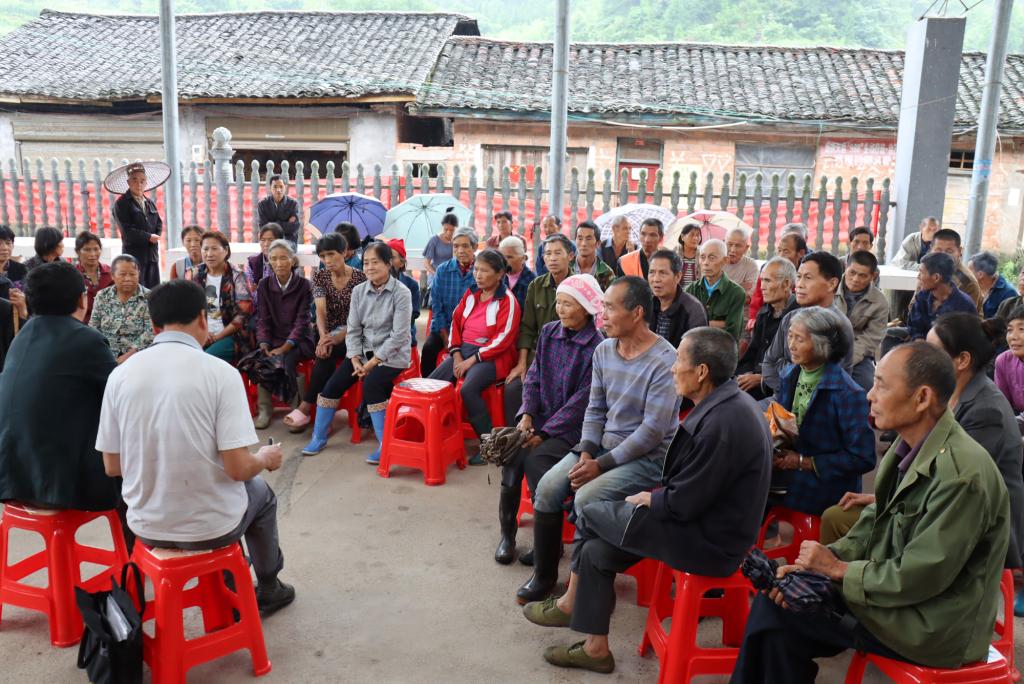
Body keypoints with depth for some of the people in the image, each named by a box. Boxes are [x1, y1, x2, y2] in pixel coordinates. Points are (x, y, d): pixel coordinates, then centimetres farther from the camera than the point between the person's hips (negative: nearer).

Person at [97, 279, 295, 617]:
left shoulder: (120, 374, -6)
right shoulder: (220, 372, -17)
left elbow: (112, 467, 0)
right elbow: (238, 468, -20)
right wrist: (265, 458, 3)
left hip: (147, 527, 4)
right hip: (209, 526, -4)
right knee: (260, 491, 30)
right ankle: (268, 589, 48)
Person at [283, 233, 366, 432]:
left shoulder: (359, 277, -6)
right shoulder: (319, 276, 4)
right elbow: (320, 309, -11)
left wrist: (338, 337, -29)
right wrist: (323, 336, -30)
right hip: (329, 333, 4)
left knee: (326, 353, -31)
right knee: (325, 351, -30)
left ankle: (305, 408, -28)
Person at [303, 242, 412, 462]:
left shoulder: (401, 292, -12)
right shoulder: (358, 291, 4)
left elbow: (398, 335, -16)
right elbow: (353, 330, 4)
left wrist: (373, 362, -18)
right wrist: (356, 361, -11)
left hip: (392, 355, -5)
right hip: (364, 352, 5)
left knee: (371, 384, -30)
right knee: (333, 384, -10)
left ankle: (385, 444, -18)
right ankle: (318, 438, 9)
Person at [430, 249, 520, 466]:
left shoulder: (507, 301, -9)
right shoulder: (471, 293, 11)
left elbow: (503, 339, -15)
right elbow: (456, 321, 13)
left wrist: (472, 360, -17)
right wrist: (456, 354, -2)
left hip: (492, 356, -7)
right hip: (463, 350, 7)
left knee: (468, 389, -31)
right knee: (432, 383, -13)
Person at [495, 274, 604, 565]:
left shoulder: (597, 347, -13)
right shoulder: (548, 332, 6)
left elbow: (582, 399, -15)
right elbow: (533, 377, 8)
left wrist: (544, 433, -18)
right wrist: (526, 414, -9)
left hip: (573, 426, -5)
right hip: (541, 416, 5)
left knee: (536, 460, -27)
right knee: (513, 456, -21)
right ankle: (507, 534, -5)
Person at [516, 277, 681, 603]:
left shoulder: (665, 361, -20)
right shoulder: (604, 350, 2)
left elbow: (652, 431, -22)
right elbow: (595, 409, 9)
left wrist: (601, 465, -21)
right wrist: (586, 452, -7)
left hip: (648, 455, -7)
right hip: (603, 444, 7)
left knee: (587, 498, -27)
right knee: (547, 487, -10)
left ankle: (580, 590, -5)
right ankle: (544, 576, 7)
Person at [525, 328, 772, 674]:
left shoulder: (721, 423, -29)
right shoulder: (726, 402, 3)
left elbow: (683, 503, -23)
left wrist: (649, 500, -5)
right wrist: (657, 495, 4)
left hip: (708, 541, -9)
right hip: (709, 518, 9)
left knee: (591, 514, -2)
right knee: (595, 550, 5)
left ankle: (570, 603, 19)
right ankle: (595, 647, 19)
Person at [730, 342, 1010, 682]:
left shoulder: (962, 474, -27)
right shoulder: (908, 446, 0)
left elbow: (918, 578, -24)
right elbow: (875, 523, 7)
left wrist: (838, 569, -13)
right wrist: (827, 559, -8)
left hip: (933, 627, -7)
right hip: (895, 586, 7)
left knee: (777, 609, -10)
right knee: (778, 596, 0)